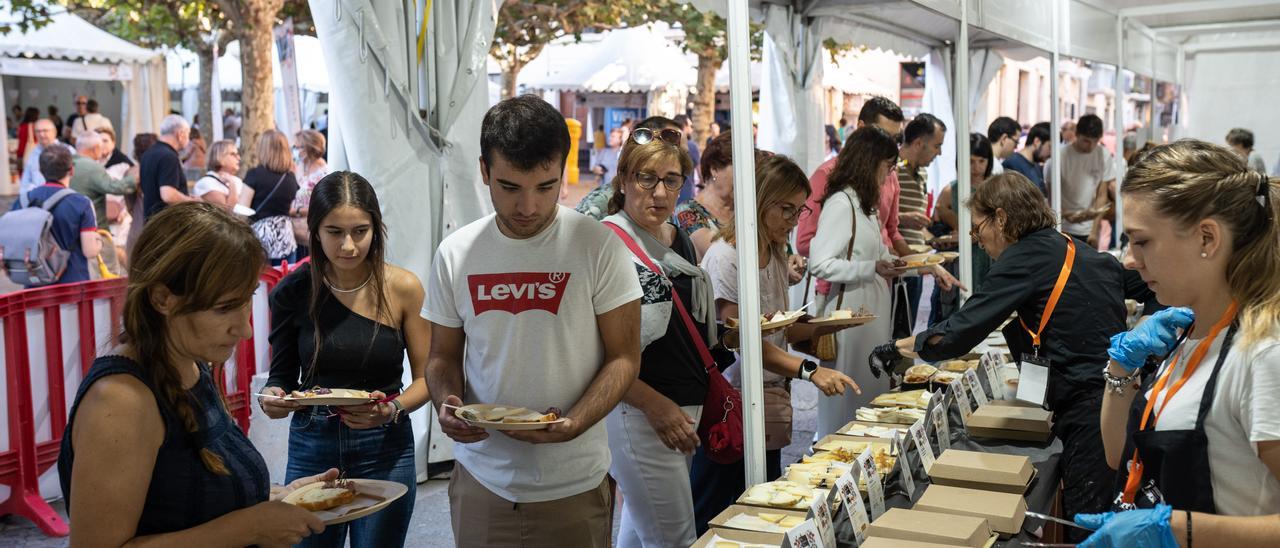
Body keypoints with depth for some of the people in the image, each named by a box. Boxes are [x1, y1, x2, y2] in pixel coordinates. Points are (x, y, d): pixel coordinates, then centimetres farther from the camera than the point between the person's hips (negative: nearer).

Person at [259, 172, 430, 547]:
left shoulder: (403, 288, -9)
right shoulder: (294, 291, -5)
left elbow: (425, 378, -3)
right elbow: (283, 375, 5)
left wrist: (393, 409, -21)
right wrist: (273, 398, -17)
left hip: (384, 448, -1)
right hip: (311, 445, 1)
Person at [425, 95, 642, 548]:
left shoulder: (598, 246, -9)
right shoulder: (455, 253, 1)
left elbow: (623, 357, -6)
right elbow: (443, 356, 10)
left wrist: (574, 423, -22)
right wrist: (446, 402, -12)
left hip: (572, 484, -2)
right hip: (480, 478, 3)